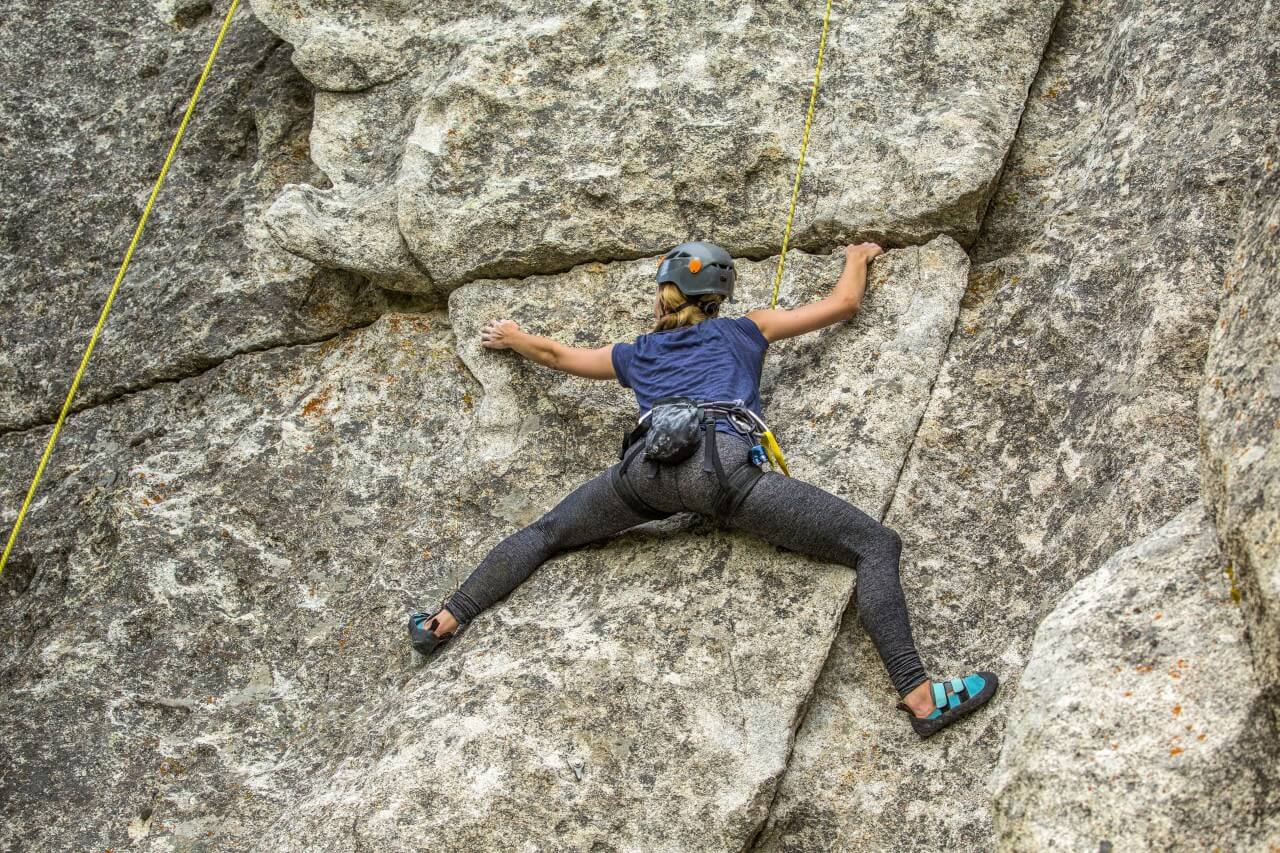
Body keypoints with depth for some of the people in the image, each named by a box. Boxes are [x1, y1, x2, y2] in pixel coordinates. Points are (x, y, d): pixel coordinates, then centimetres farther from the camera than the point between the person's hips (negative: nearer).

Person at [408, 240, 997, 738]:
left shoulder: (637, 354, 37)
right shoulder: (742, 331, 31)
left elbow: (555, 354, 52)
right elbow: (842, 304, 37)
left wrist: (513, 337, 73)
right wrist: (857, 259, 59)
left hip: (648, 465, 3)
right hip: (721, 463, -3)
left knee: (545, 534, 27)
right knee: (876, 546, -2)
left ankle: (447, 620, 17)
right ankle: (919, 696, -19)